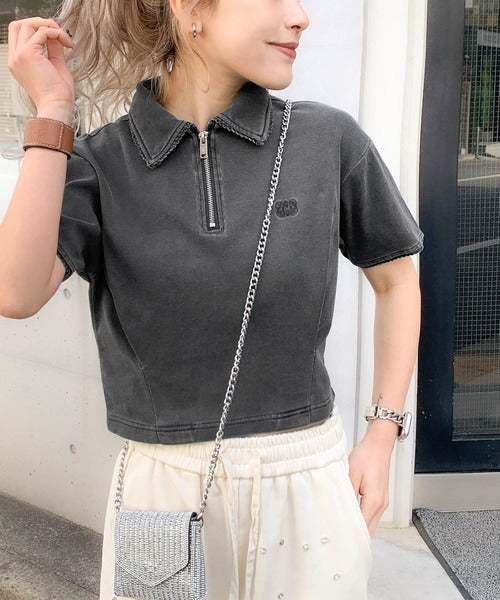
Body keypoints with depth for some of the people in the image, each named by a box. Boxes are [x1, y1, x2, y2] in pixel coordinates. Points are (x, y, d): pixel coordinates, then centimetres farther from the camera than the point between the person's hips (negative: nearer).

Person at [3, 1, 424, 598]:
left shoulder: (329, 139, -5)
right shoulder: (99, 163, -5)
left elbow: (395, 279, 7)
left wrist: (381, 437, 1)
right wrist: (53, 112, -16)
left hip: (308, 480, 1)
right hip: (161, 483, 0)